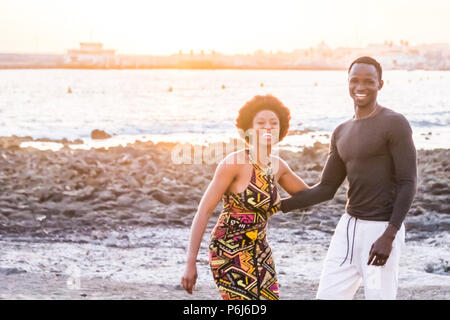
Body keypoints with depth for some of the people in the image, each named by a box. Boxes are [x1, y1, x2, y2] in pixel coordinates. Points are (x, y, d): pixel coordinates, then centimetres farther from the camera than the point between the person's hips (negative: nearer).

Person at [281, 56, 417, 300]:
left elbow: (408, 183, -15)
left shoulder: (396, 124, -11)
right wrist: (280, 206, 3)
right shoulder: (342, 134, 12)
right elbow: (326, 190, 13)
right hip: (349, 226, 7)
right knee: (327, 296, 5)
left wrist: (388, 237, -23)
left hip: (382, 229, -7)